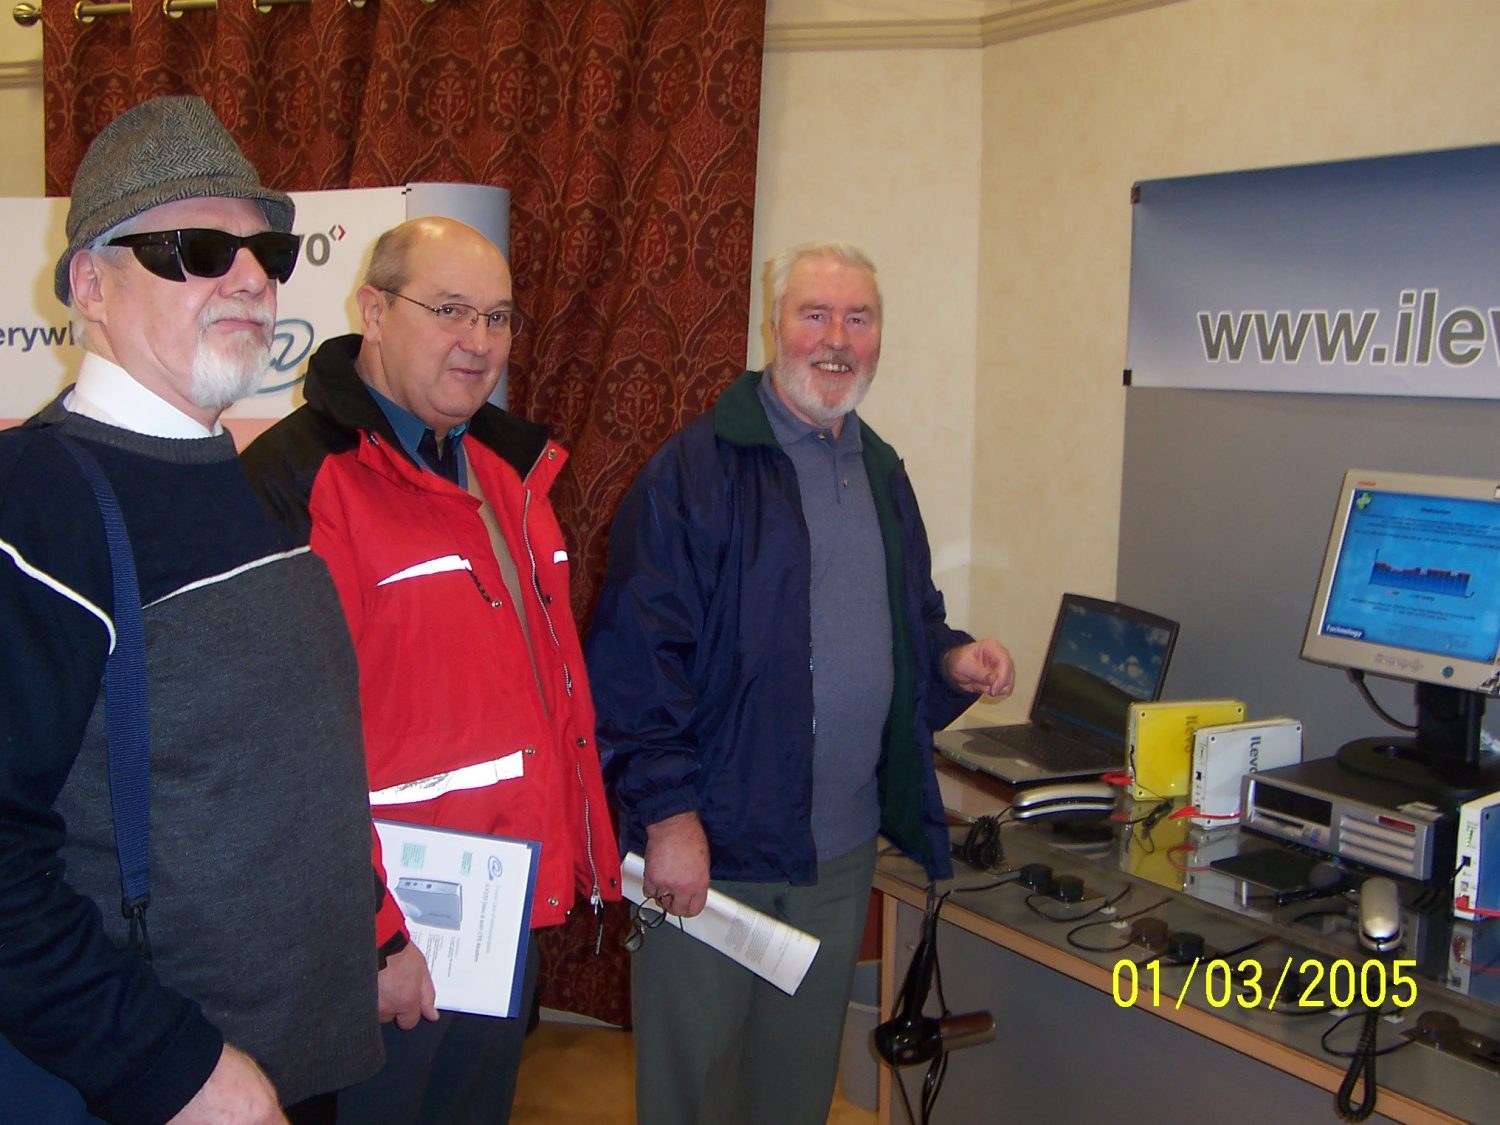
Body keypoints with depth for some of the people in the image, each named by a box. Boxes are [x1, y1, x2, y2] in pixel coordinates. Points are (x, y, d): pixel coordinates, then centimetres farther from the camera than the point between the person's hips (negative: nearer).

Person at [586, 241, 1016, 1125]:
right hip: (712, 846, -6)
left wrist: (953, 657, 0)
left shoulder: (882, 473, 12)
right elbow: (639, 650, -15)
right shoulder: (698, 468, -10)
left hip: (843, 852, 6)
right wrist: (668, 813, -19)